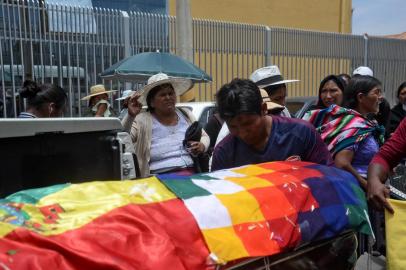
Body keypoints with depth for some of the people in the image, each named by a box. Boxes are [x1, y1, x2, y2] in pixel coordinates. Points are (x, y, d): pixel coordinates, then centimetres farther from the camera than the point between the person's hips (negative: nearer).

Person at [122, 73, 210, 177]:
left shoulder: (186, 114, 15)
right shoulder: (142, 120, 2)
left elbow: (204, 136, 24)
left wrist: (202, 145, 2)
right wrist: (130, 116, -22)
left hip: (193, 174, 4)